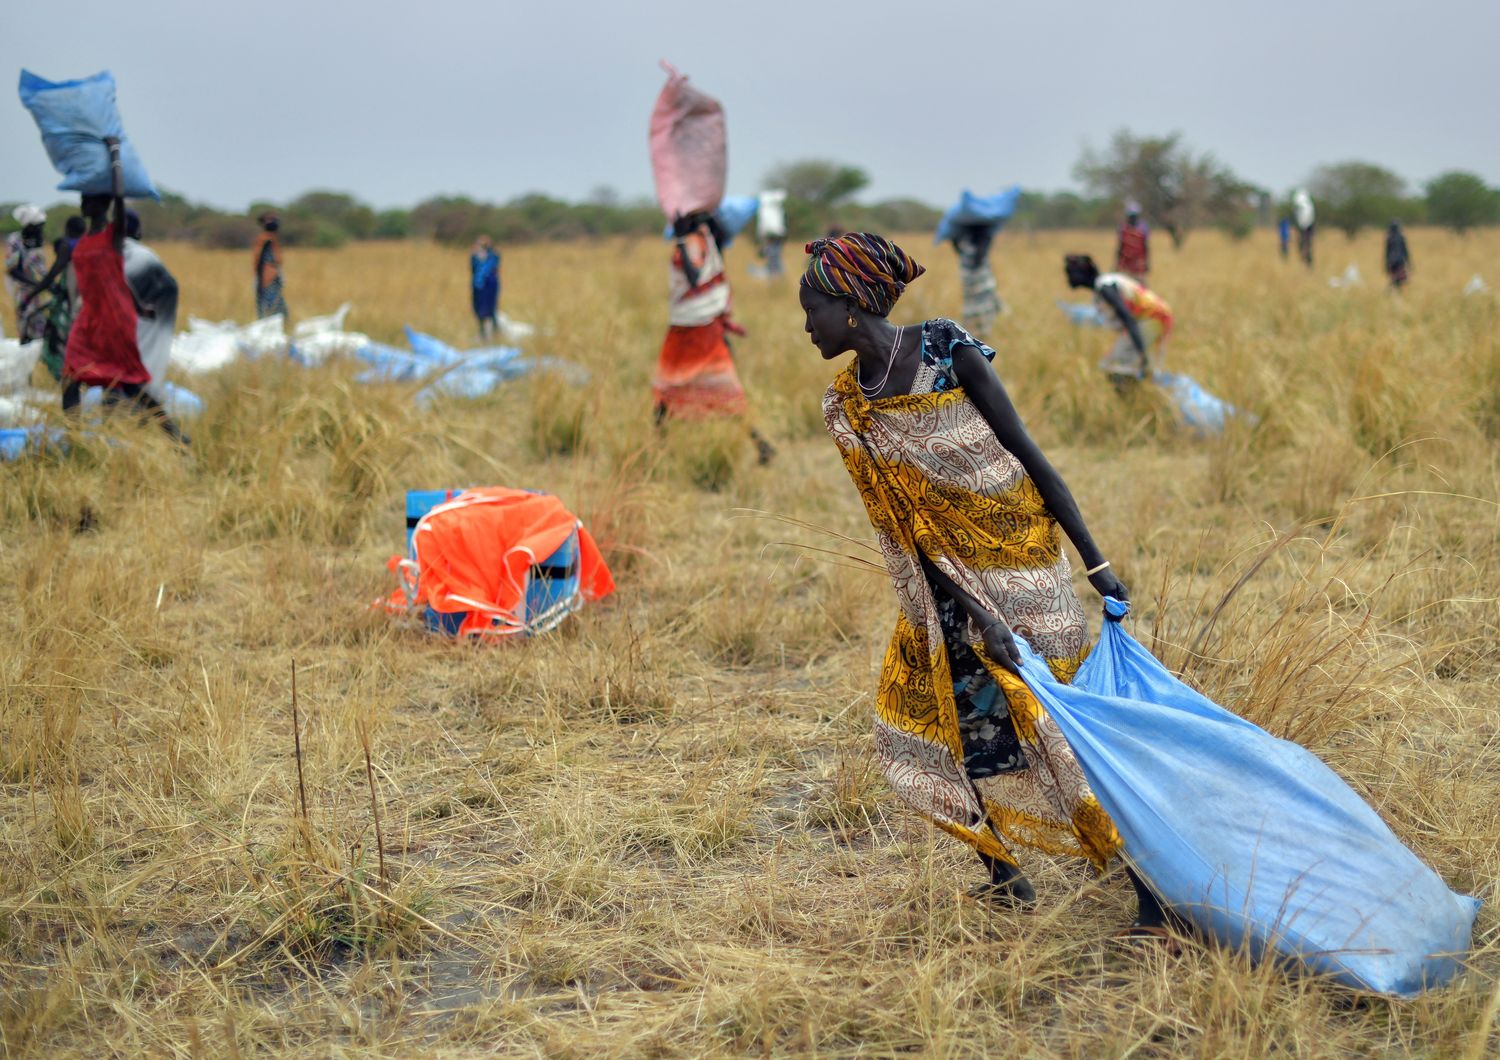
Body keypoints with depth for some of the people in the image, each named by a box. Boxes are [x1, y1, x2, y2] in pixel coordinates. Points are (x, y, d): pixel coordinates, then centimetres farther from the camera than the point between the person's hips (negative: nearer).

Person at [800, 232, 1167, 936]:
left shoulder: (949, 352, -16)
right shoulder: (846, 408, -3)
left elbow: (1030, 456, -11)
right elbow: (905, 523, -5)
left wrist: (1095, 563, -10)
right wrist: (975, 614, -14)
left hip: (1020, 560, -6)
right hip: (950, 581, 6)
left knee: (1062, 726, -7)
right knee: (917, 723, 9)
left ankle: (1153, 893, 3)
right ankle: (1005, 877, 27)